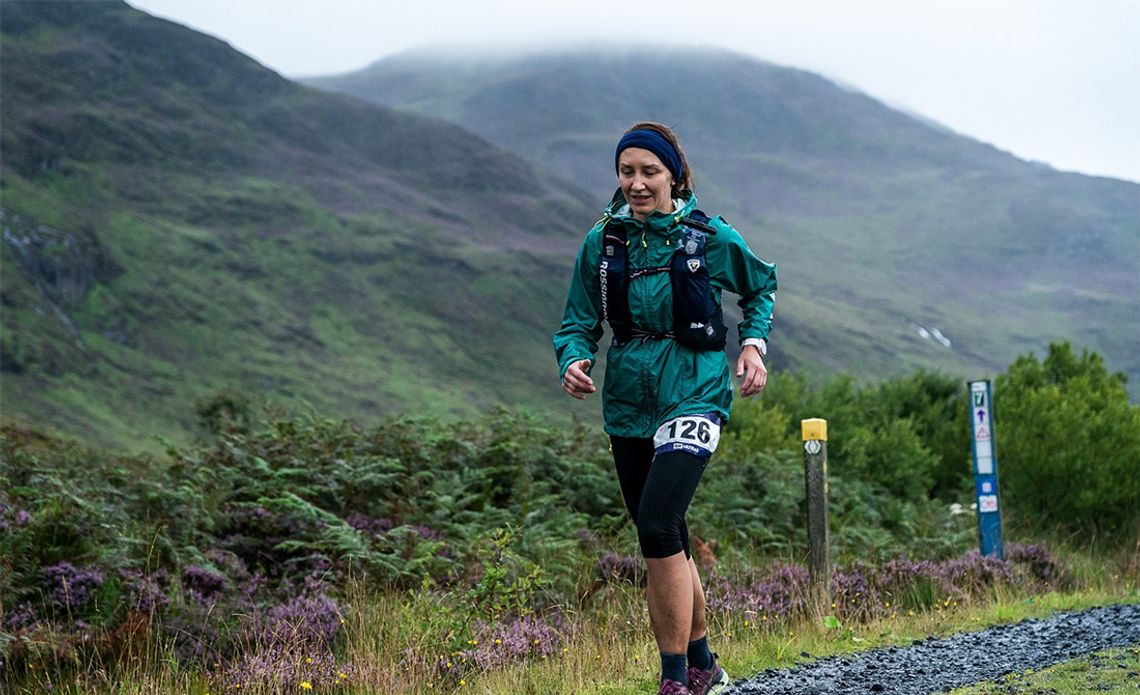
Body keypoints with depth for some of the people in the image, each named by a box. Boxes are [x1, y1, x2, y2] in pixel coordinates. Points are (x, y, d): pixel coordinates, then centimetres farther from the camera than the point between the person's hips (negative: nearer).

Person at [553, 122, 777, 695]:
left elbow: (761, 286, 15)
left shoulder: (710, 238, -3)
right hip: (629, 402, 5)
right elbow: (579, 323, 6)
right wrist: (573, 361, -16)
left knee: (658, 525, -21)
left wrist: (753, 344, -1)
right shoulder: (602, 243, 3)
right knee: (665, 543, 12)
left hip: (693, 395, -4)